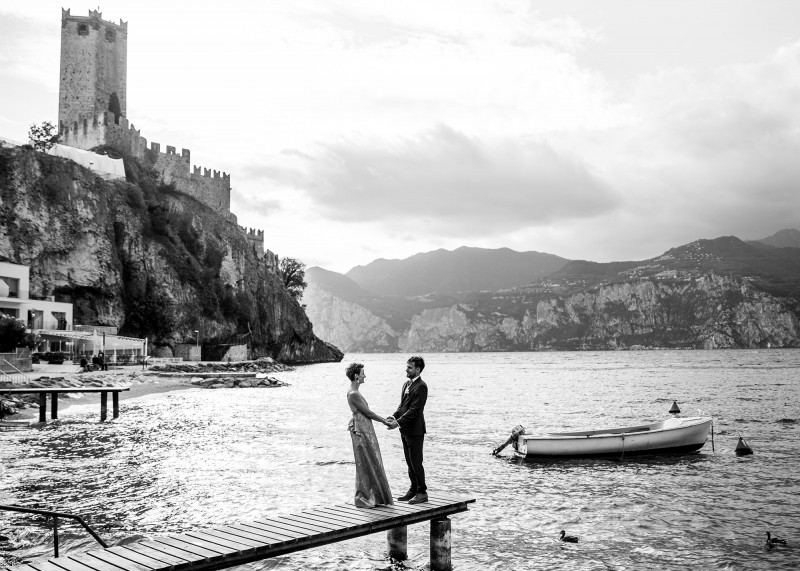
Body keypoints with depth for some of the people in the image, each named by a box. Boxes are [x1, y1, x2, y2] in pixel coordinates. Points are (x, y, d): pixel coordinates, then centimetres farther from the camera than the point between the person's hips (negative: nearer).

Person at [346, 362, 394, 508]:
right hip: (361, 430, -10)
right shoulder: (353, 394, -19)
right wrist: (383, 421, -3)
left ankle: (372, 496, 22)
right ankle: (363, 498, 8)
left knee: (371, 463, 14)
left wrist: (383, 419, 15)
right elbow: (367, 412, -15)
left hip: (365, 430, 10)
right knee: (366, 464, -1)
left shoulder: (355, 392, 12)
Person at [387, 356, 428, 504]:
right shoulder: (406, 384, 14)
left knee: (416, 462, -2)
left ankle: (422, 492, 7)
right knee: (410, 462, 15)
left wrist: (398, 422, -22)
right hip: (405, 430, 9)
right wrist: (394, 416, -2)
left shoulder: (421, 386, -16)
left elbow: (414, 409, -20)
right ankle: (413, 489, 25)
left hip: (415, 430, -9)